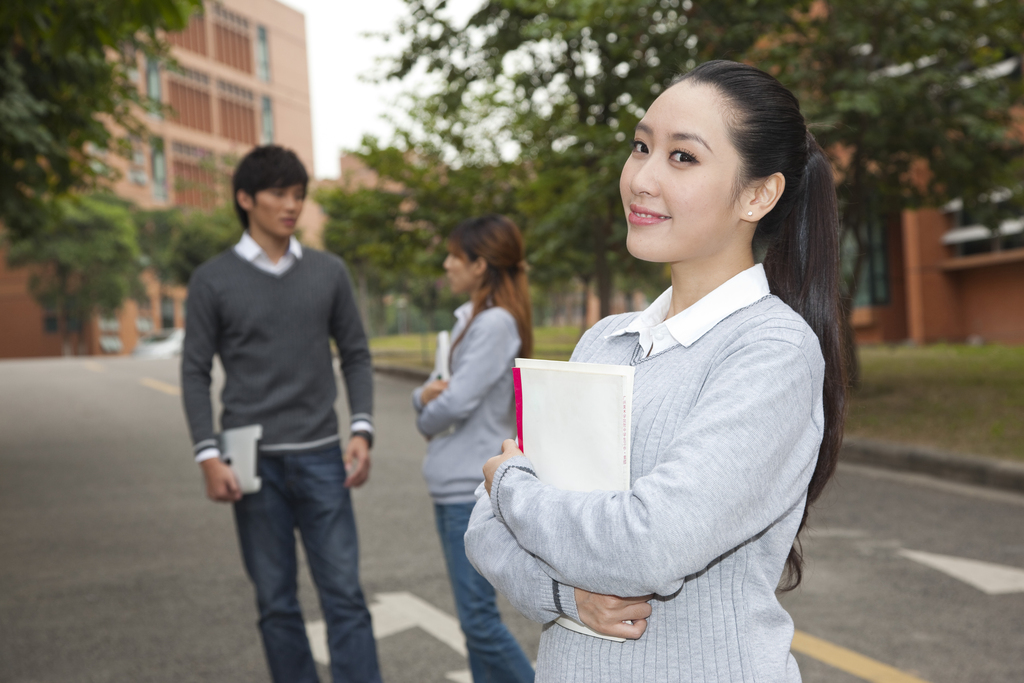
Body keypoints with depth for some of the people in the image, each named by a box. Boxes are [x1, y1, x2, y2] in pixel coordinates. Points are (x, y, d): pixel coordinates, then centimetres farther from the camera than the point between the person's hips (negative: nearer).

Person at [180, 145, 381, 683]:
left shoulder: (328, 272, 5)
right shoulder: (213, 280, 0)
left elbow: (355, 355, 9)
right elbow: (195, 372, 1)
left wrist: (361, 431, -3)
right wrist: (208, 458, -8)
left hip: (320, 457, 1)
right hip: (254, 461, -1)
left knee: (344, 594, 0)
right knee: (276, 601, 8)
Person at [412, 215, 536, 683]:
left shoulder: (497, 323, -16)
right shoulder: (470, 318, 13)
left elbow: (457, 403, -21)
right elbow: (445, 394, 15)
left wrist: (427, 419, 1)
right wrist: (426, 394, -8)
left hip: (474, 489, -9)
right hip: (453, 484, 9)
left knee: (478, 619, -6)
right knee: (474, 616, 14)